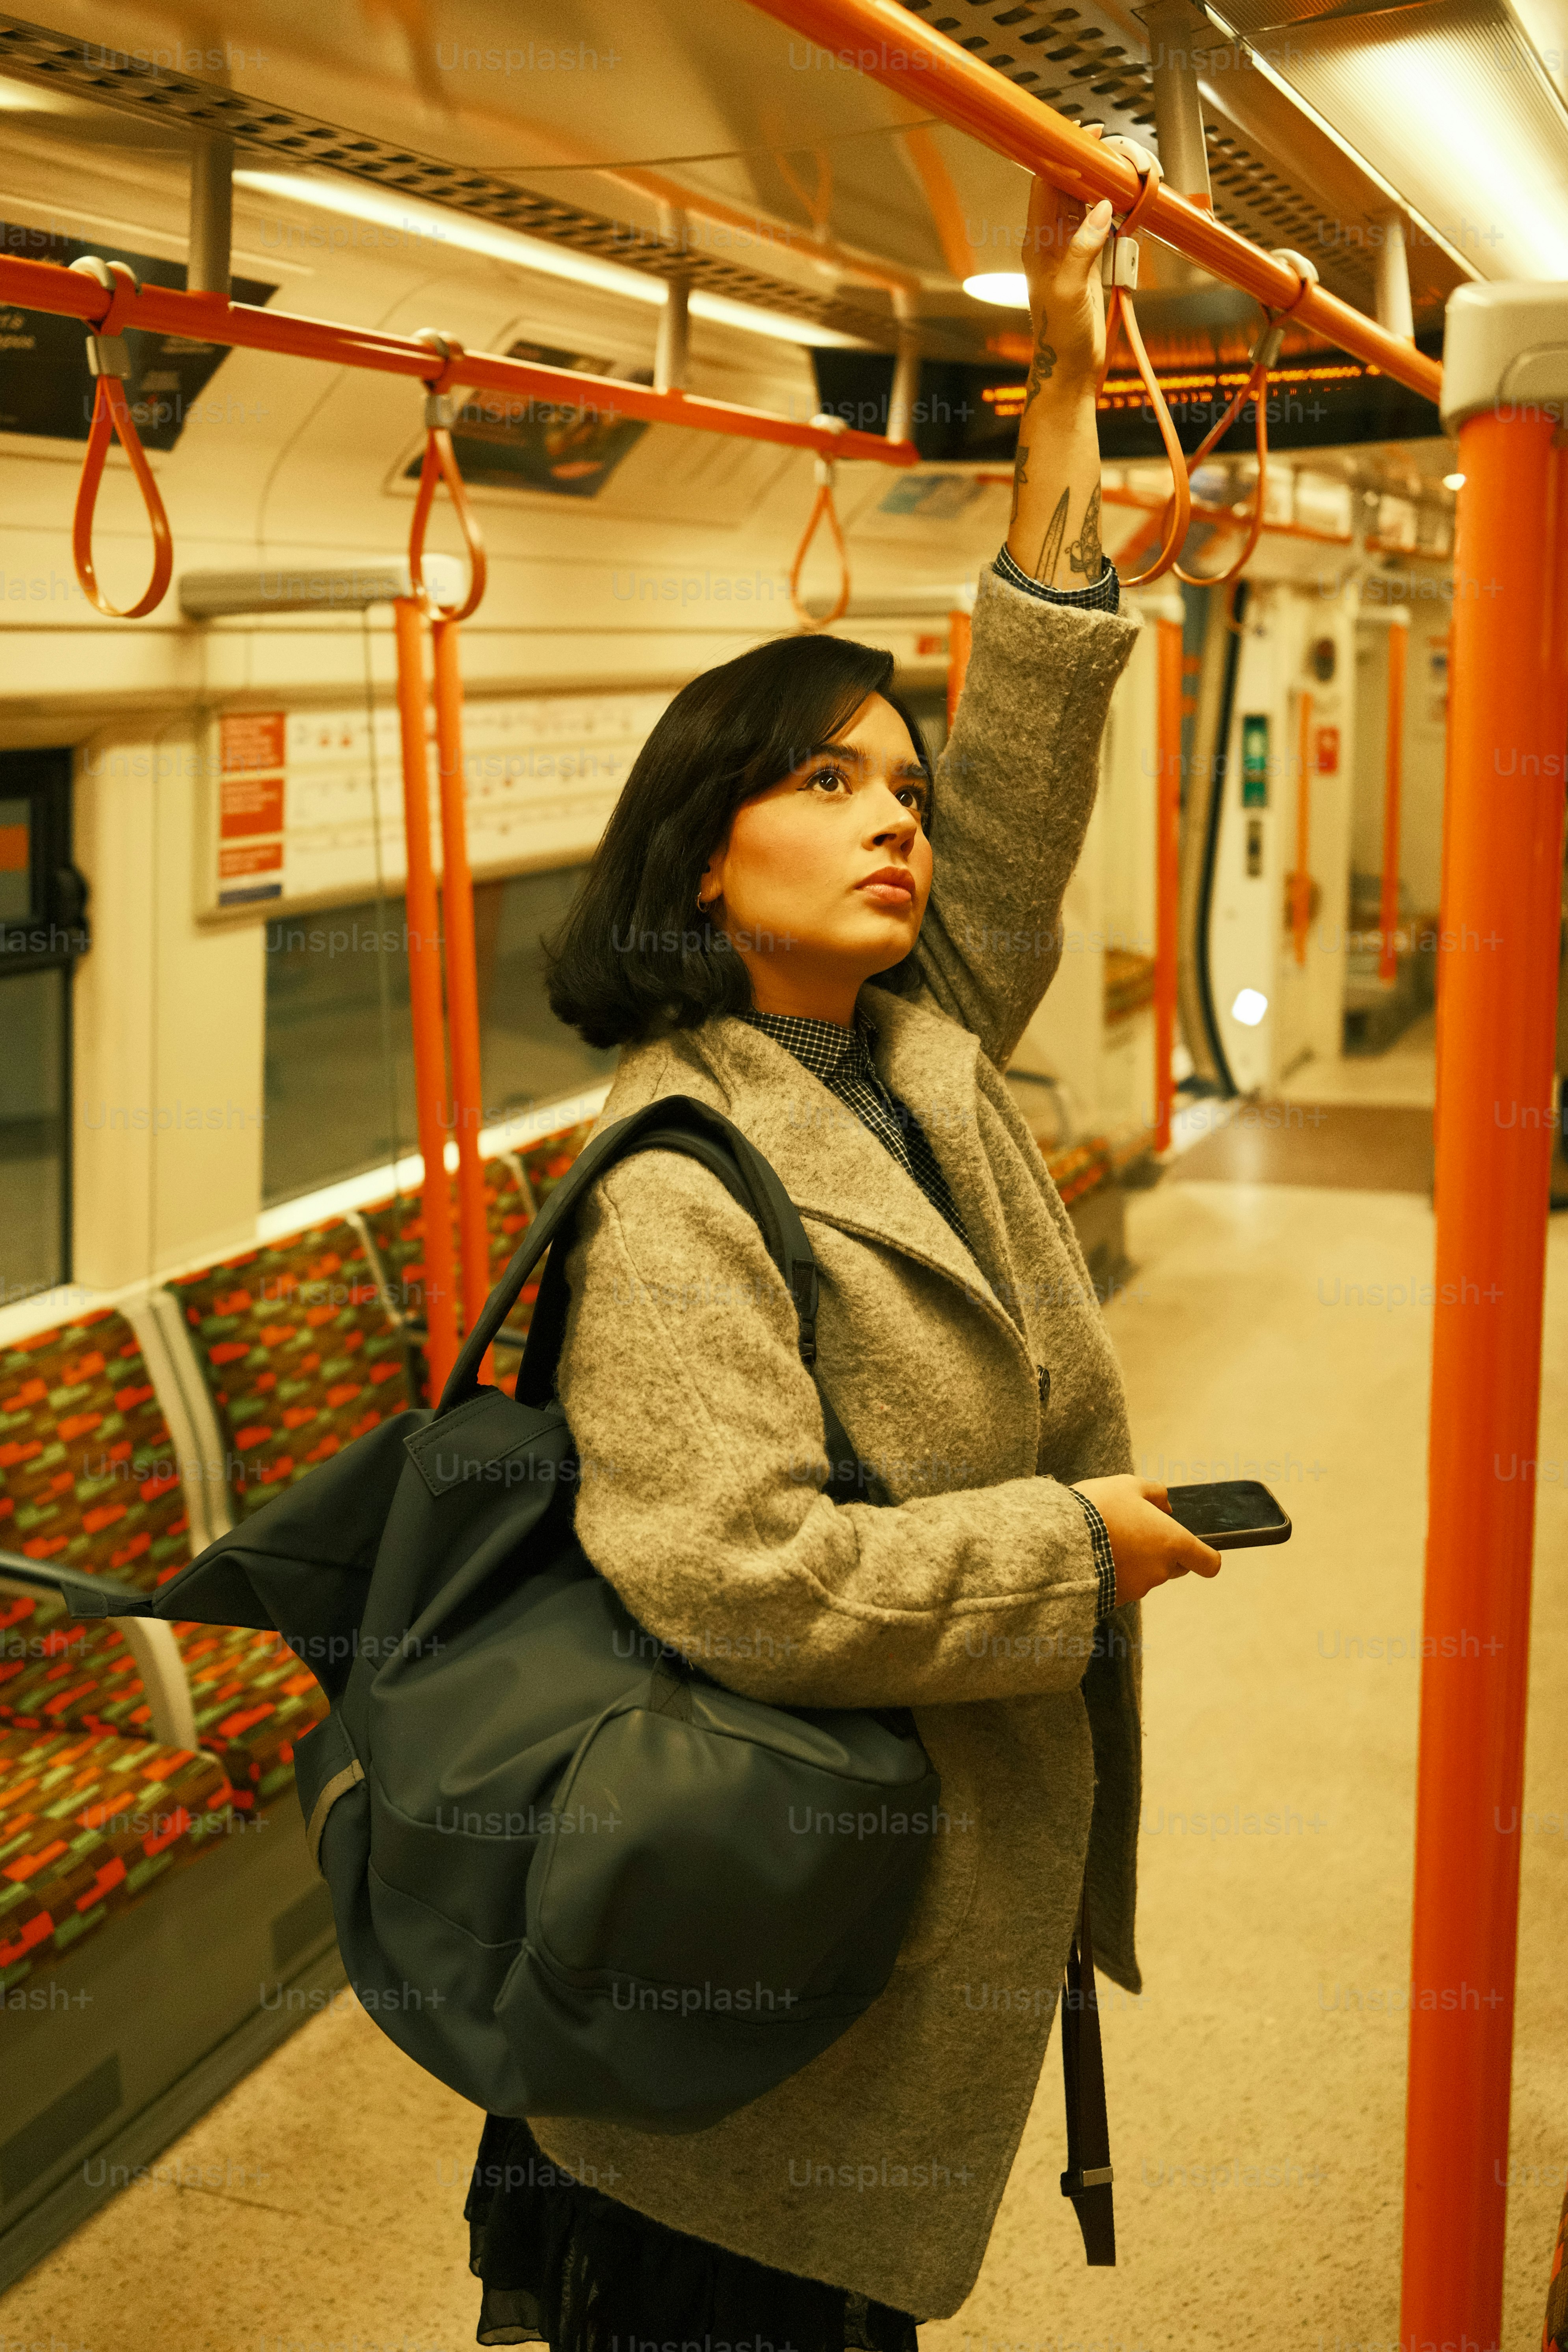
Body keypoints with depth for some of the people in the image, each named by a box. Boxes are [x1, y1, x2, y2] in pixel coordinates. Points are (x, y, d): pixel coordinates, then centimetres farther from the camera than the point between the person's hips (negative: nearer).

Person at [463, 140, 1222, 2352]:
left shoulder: (926, 1044, 2)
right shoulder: (678, 1194, -23)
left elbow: (1031, 740, 5)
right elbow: (747, 1579, -30)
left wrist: (1066, 382, 4)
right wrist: (1077, 1547, -19)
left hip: (967, 1868, 8)